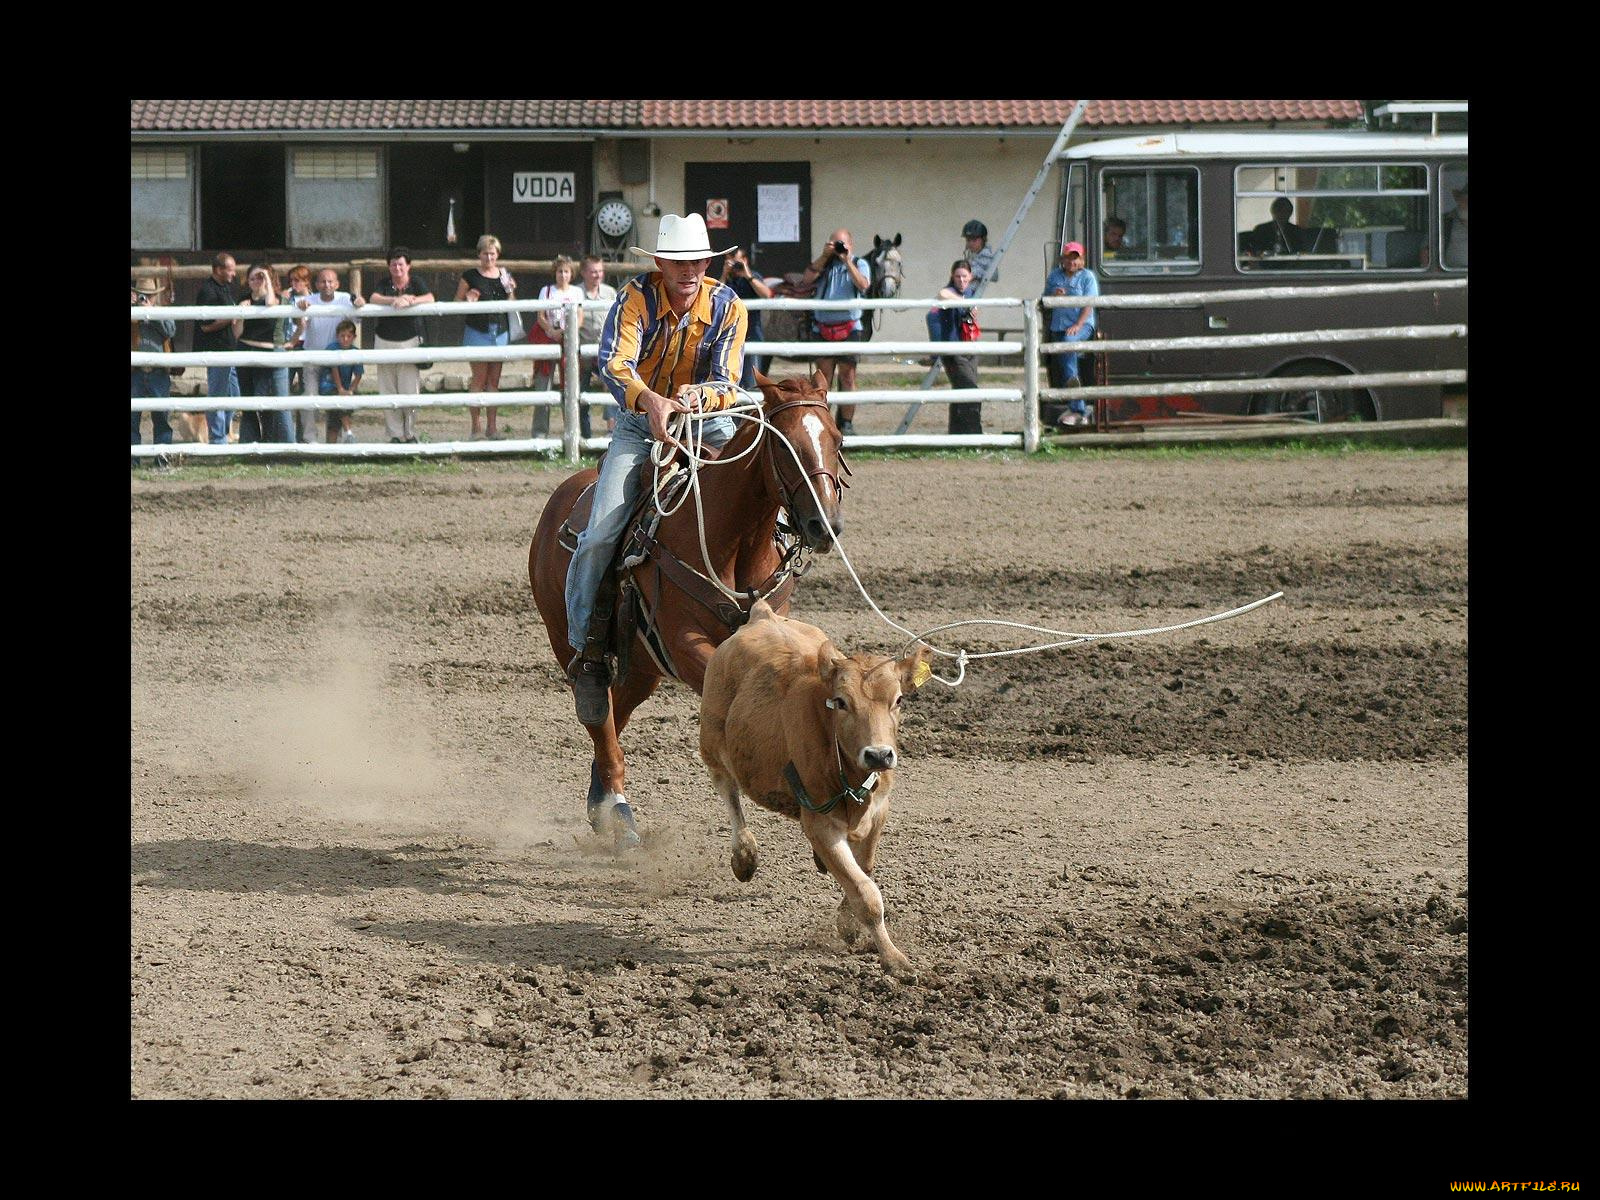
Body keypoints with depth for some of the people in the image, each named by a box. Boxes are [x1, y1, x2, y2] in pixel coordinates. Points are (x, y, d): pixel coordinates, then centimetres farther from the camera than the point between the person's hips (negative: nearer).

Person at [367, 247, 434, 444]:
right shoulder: (385, 285, 9)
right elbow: (373, 299, -10)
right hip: (385, 342, 2)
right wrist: (395, 300, -26)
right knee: (388, 392, 0)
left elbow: (430, 299, -12)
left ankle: (410, 433, 6)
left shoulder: (417, 282, 5)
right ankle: (395, 434, 6)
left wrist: (409, 301, -27)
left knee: (409, 391, -6)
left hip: (409, 341, -2)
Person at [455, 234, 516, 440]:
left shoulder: (504, 275, 10)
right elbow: (457, 301, 3)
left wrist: (511, 291, -3)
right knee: (479, 379, -6)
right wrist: (468, 301, -18)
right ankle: (476, 426, -1)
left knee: (494, 381, 6)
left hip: (500, 331, 4)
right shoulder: (470, 276, -1)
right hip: (477, 330, -4)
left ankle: (491, 426, 10)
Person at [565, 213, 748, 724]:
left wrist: (700, 395, -34)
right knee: (601, 533, -20)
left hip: (707, 421, 2)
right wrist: (651, 401, -47)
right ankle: (586, 647, -5)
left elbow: (727, 383, -9)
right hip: (640, 422, -2)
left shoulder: (728, 307, -5)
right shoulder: (636, 297, -12)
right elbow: (614, 363, -27)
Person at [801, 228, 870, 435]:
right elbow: (806, 280, -2)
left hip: (848, 328, -2)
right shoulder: (824, 264, 14)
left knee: (848, 377, -3)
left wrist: (847, 261, -15)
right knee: (823, 377, 3)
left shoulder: (859, 264, 9)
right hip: (822, 328, 2)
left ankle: (846, 423, 2)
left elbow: (863, 285, -10)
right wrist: (824, 256, -6)